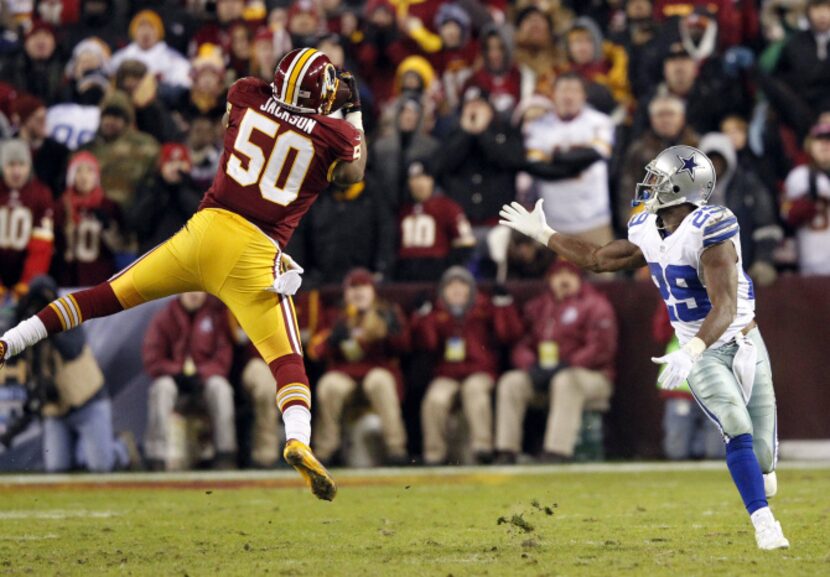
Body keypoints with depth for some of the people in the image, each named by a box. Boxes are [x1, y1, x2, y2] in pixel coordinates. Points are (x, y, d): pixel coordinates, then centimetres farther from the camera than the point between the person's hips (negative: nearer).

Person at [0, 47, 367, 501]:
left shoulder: (247, 98, 7)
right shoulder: (333, 135, 1)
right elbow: (353, 173, 23)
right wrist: (354, 113, 33)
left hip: (206, 227, 3)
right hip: (255, 255, -3)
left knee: (108, 296, 13)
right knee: (287, 360, -2)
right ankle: (298, 439, -28)